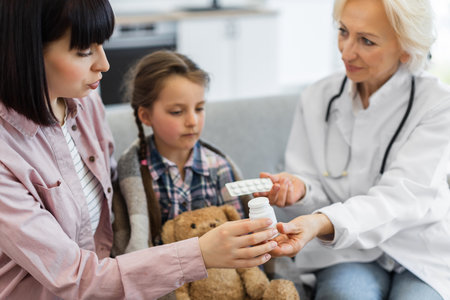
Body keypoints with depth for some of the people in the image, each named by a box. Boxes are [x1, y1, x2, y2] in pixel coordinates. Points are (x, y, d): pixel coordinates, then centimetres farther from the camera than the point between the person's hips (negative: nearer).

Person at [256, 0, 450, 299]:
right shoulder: (317, 98, 2)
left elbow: (402, 196, -20)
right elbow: (316, 194, 4)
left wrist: (323, 223, -37)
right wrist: (299, 189, -22)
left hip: (424, 255, 0)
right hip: (347, 255, 1)